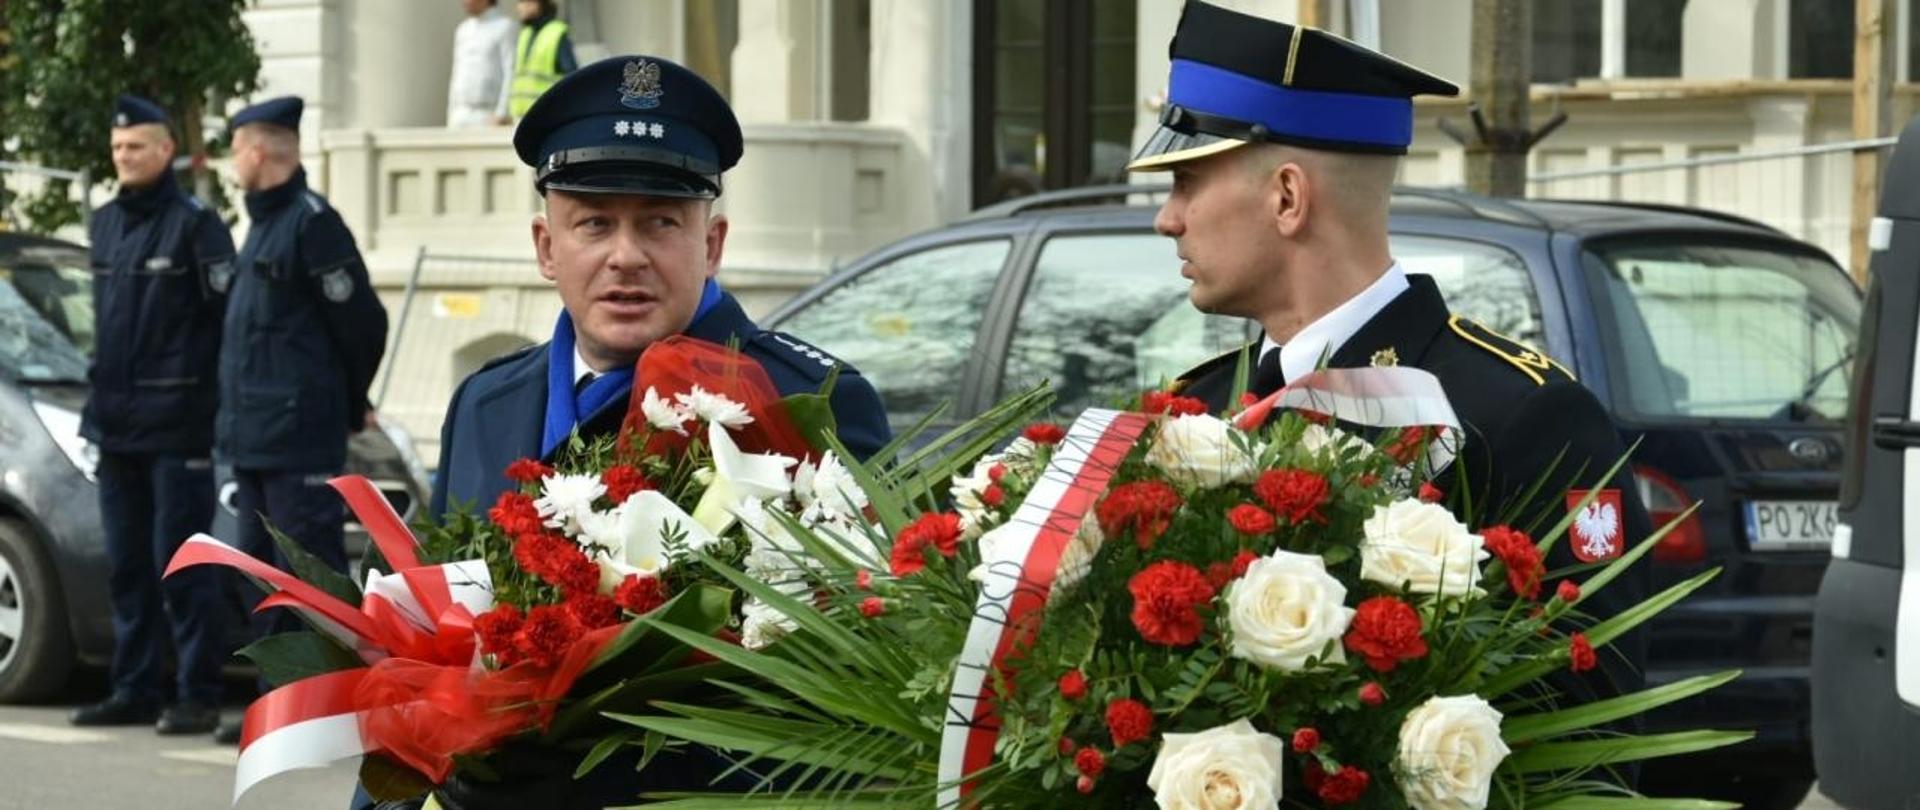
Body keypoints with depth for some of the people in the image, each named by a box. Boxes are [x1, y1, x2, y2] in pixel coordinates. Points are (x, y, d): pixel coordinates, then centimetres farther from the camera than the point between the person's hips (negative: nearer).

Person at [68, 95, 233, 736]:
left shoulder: (194, 225, -7)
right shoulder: (105, 225, 14)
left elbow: (227, 315, -10)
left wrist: (212, 399, -11)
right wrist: (100, 396, 17)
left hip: (176, 422, -7)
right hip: (115, 420, 7)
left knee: (181, 563, -7)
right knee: (127, 563, 10)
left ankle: (197, 696, -3)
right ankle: (136, 689, 17)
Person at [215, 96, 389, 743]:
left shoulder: (311, 224, -13)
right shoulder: (264, 224, 17)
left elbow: (362, 323, -13)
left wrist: (348, 407, -1)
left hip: (301, 443, -10)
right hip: (255, 439, 10)